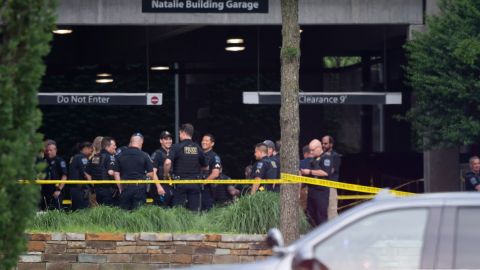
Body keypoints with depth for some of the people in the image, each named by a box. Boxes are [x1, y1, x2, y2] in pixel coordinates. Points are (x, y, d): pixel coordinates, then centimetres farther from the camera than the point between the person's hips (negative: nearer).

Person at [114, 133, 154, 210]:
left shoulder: (121, 155, 4)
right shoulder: (144, 155, -5)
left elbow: (116, 173, 5)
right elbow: (150, 174, -4)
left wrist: (120, 188, 14)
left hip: (125, 187, 2)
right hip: (139, 187, -2)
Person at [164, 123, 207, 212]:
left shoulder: (177, 147, -8)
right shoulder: (198, 148, 5)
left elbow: (168, 162, -20)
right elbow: (204, 167, 14)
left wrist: (165, 174, -3)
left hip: (181, 182, -3)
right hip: (195, 183, 3)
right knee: (194, 210, 5)